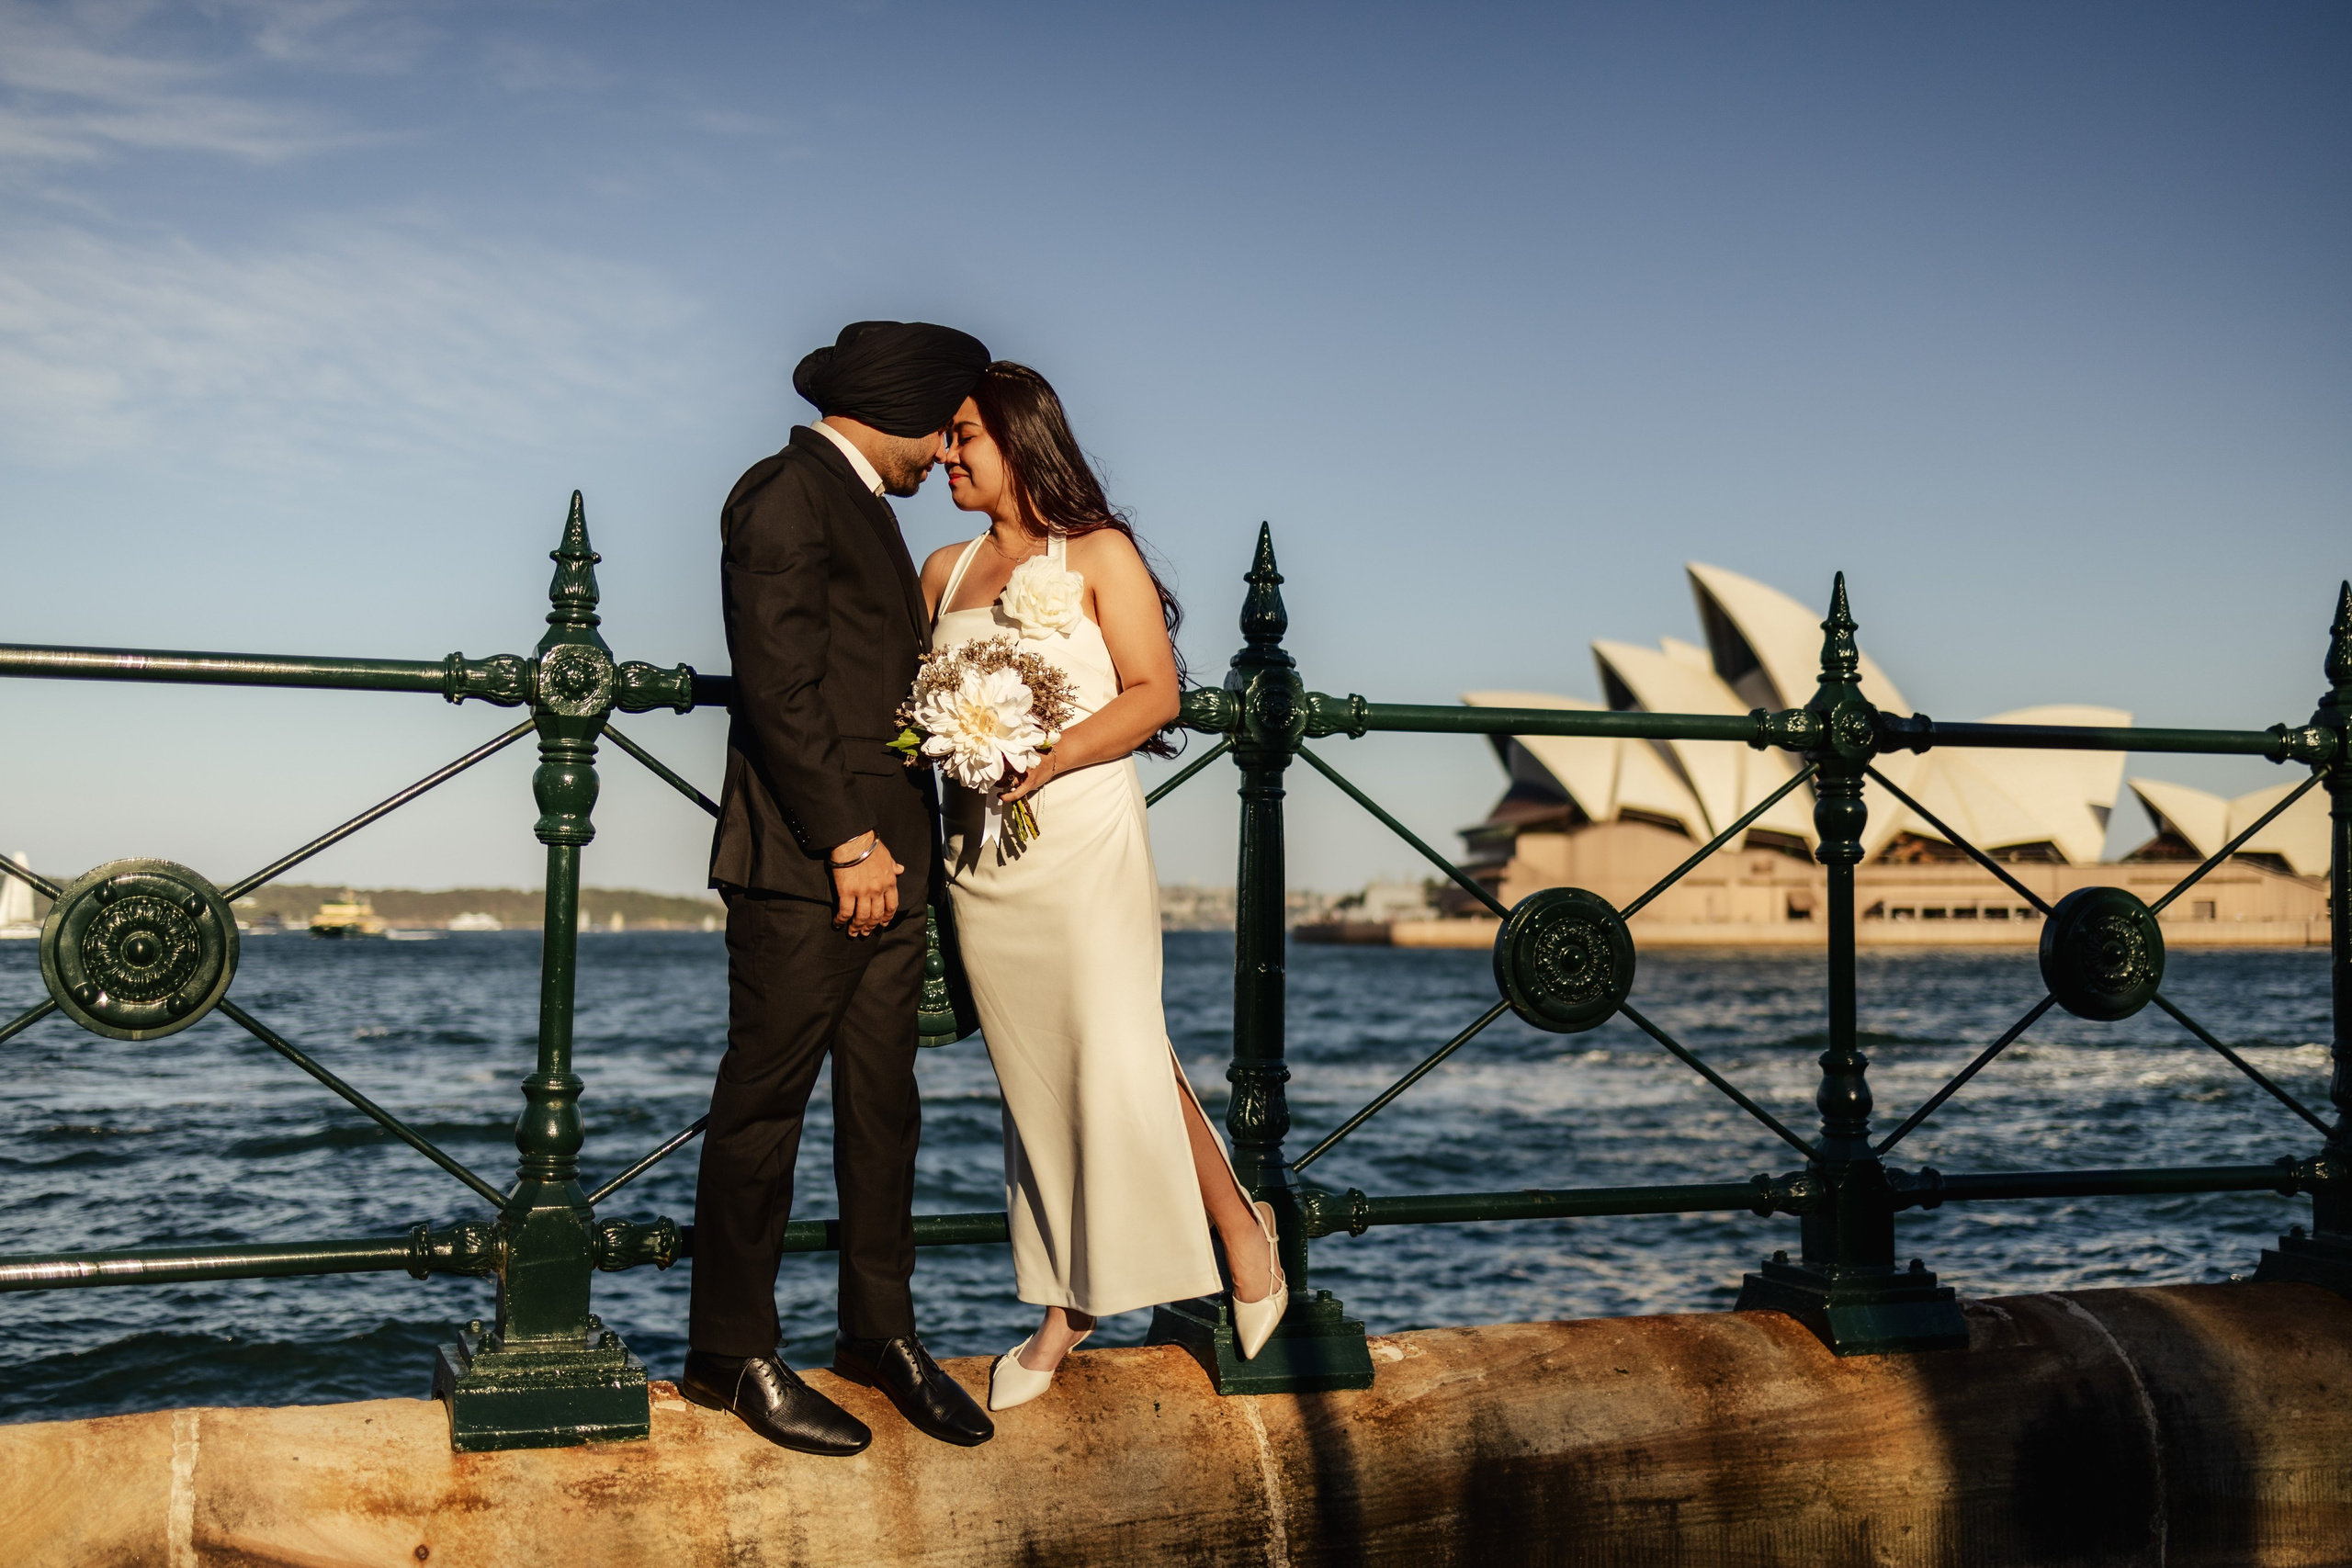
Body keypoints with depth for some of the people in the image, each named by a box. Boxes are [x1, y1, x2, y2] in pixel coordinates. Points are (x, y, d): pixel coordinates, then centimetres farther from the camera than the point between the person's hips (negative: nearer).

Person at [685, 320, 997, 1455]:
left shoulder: (866, 506, 21)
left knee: (883, 1104, 12)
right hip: (802, 863, -9)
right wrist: (847, 841, -17)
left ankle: (881, 1330, 22)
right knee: (764, 1106, -1)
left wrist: (895, 843, 13)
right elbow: (781, 688, -16)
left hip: (883, 857, 9)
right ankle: (731, 1357, 9)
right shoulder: (785, 494, -8)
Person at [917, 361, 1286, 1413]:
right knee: (1030, 1077, 6)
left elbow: (1154, 691, -7)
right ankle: (1064, 1305, 15)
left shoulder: (1099, 553, 0)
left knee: (1117, 1058, -10)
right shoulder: (945, 570, 16)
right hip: (979, 849, 5)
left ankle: (1243, 1229, 12)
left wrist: (1049, 756, -18)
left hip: (1083, 836, -5)